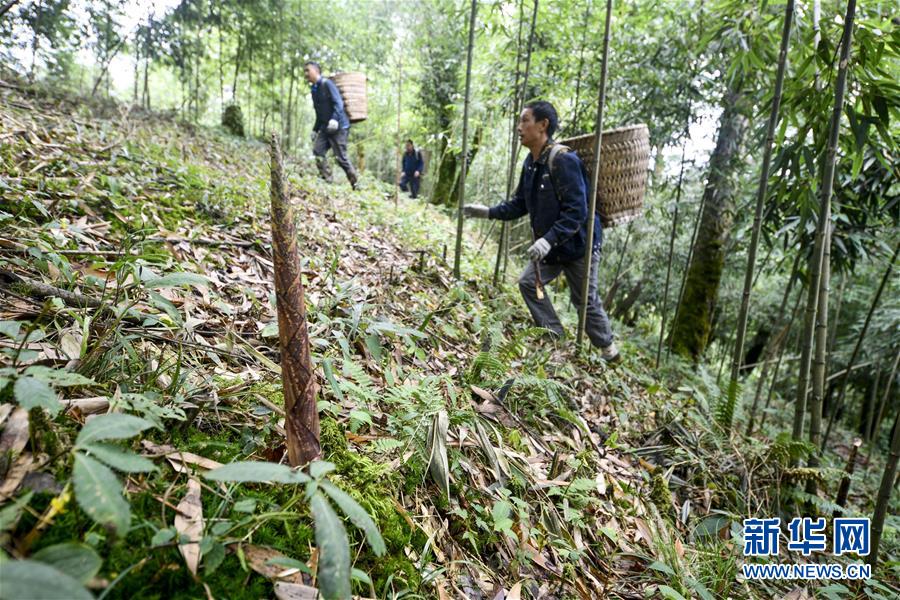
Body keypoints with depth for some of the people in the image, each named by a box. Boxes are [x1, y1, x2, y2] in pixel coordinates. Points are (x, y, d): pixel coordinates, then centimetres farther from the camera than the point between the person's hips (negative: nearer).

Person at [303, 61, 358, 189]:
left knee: (340, 157, -8)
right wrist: (315, 129, 23)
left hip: (339, 126, -8)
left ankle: (356, 185, 6)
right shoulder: (313, 89, 18)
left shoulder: (327, 84, -7)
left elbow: (338, 103, -18)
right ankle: (327, 180, -7)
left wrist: (334, 119, -32)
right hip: (325, 128, 8)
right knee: (318, 150, -10)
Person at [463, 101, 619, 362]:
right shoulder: (531, 162, 2)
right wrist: (489, 212, -1)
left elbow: (576, 211, -30)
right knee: (528, 282, 8)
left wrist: (549, 239, -39)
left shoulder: (563, 160, -26)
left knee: (586, 300, 3)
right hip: (550, 246, 8)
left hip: (578, 245, -8)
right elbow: (520, 203, 10)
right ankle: (556, 337, 21)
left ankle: (608, 350, 27)